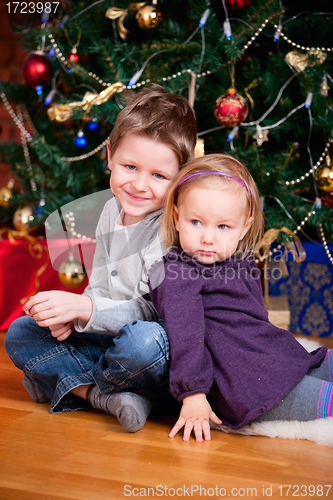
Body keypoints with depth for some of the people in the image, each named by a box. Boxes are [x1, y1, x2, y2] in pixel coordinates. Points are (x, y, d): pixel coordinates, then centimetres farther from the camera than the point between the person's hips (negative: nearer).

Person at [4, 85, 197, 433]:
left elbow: (153, 309, -24)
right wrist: (71, 315, -9)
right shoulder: (112, 211, 5)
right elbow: (99, 288, 11)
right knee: (20, 332, 1)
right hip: (109, 337, 8)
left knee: (144, 339, -41)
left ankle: (67, 382, -11)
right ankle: (104, 395, -18)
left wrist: (85, 309, -32)